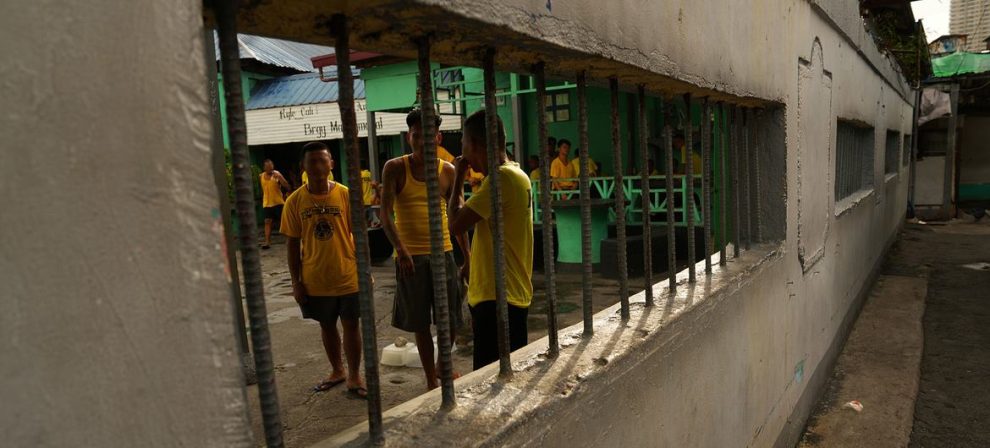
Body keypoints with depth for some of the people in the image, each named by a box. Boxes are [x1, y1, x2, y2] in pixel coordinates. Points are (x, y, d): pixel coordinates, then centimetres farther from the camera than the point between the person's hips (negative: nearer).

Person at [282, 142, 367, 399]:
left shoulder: (346, 195, -7)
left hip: (348, 277, -1)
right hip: (314, 280, 2)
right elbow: (293, 244, 1)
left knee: (351, 326, 7)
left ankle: (354, 376, 23)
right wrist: (296, 282, 0)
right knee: (327, 326, 16)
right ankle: (337, 371, 36)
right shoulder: (295, 201, -4)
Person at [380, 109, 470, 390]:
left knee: (451, 321, 8)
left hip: (444, 253, 2)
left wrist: (468, 257, 8)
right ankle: (431, 380, 25)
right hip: (410, 256, -2)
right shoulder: (395, 168, -3)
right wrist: (400, 248, -25)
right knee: (420, 323, 8)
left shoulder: (448, 171, 3)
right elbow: (385, 214, -10)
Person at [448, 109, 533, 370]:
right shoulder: (512, 173, 14)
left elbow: (457, 223, -19)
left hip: (497, 298, -10)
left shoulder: (501, 177, -17)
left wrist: (459, 178, -6)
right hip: (506, 293, 10)